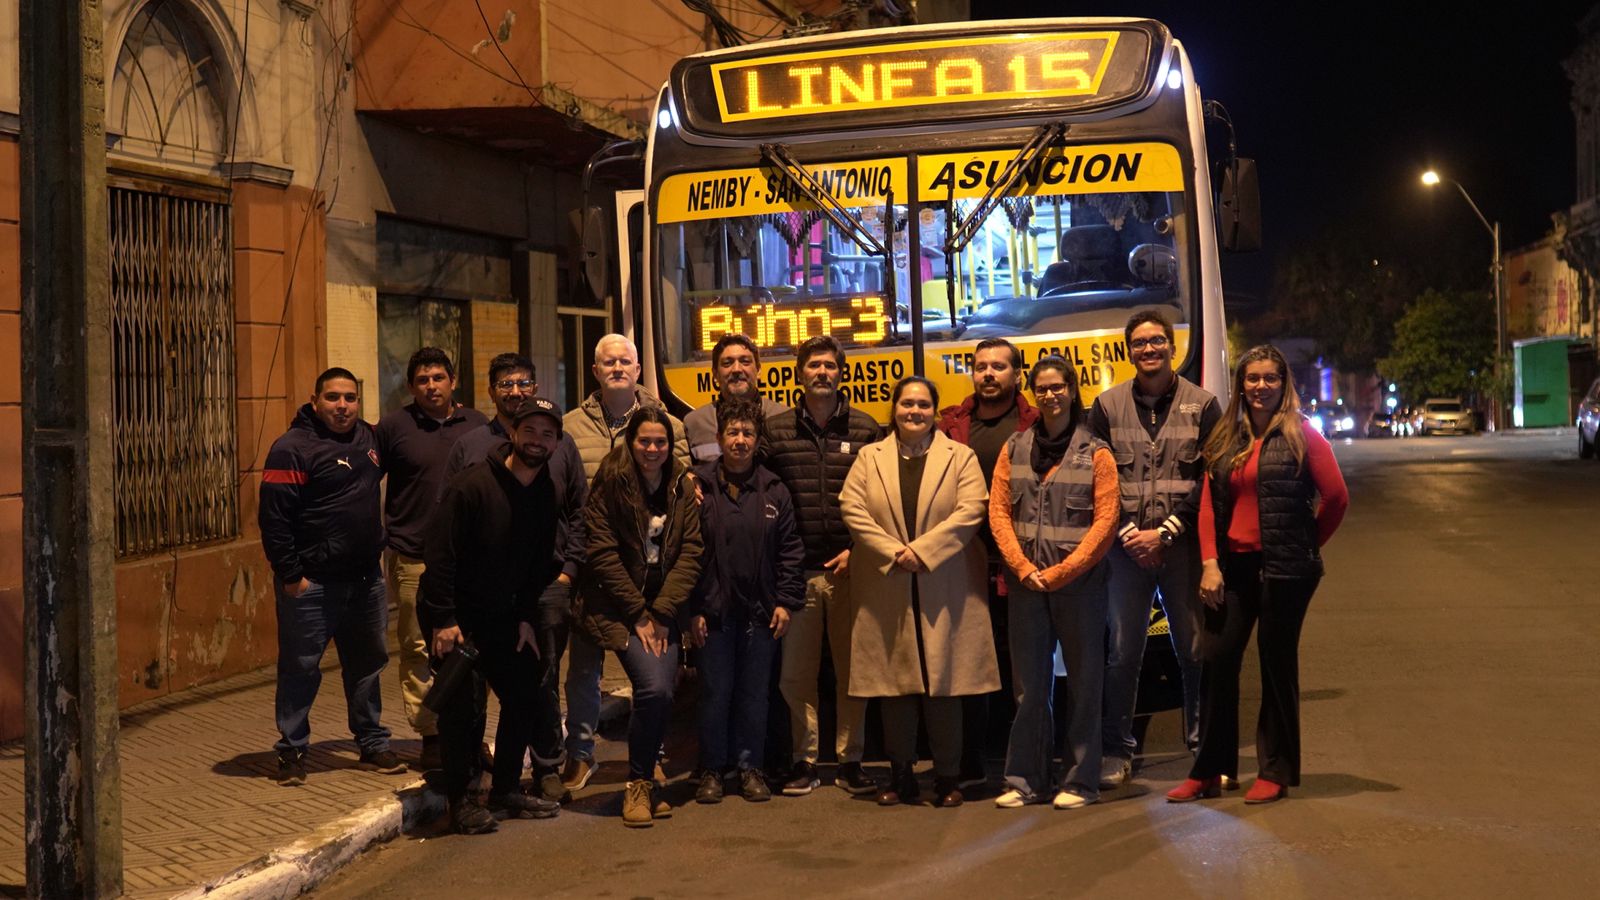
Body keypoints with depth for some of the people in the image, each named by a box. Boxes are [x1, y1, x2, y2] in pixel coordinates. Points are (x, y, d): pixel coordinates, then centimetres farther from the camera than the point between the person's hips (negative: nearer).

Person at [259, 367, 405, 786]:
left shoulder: (370, 439, 11)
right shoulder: (293, 447, -11)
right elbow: (273, 516, -15)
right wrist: (289, 575, -17)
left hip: (365, 580, 7)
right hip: (312, 583, -7)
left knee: (367, 664, 15)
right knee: (300, 669, 1)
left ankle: (373, 744, 26)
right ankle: (291, 752, 12)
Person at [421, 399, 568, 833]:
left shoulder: (545, 495, 2)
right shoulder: (472, 484, -20)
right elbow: (440, 553, -21)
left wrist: (526, 618, 5)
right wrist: (443, 620, -24)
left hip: (502, 617, 7)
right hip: (455, 617, -7)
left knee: (526, 697, 8)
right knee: (465, 704, -13)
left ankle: (506, 790, 23)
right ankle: (460, 800, 1)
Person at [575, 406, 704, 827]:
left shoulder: (682, 489, 6)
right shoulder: (609, 485, -6)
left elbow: (690, 554, 1)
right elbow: (603, 554, -8)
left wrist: (661, 613, -9)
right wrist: (638, 615, -9)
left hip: (664, 609, 4)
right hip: (619, 608, -4)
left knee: (659, 692, -7)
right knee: (655, 688, -19)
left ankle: (643, 780, 15)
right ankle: (638, 784, -1)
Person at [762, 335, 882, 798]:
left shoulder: (864, 428, 5)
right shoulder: (775, 429, 6)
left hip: (849, 567, 0)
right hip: (797, 569, 0)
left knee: (852, 668, 5)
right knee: (795, 671, 3)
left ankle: (849, 760, 16)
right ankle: (805, 760, 15)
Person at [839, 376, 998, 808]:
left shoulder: (960, 456, 7)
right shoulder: (869, 457, 12)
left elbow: (971, 510, -6)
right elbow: (852, 508, 0)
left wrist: (922, 549, -15)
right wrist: (893, 551, -12)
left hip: (945, 589, -1)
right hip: (887, 589, 2)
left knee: (944, 682, -1)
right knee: (894, 683, 4)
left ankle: (947, 777, 8)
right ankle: (900, 776, 13)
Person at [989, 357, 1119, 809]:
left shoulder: (1095, 452, 0)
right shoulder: (1014, 449, 9)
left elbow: (1105, 519, -6)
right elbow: (998, 511, 5)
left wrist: (1060, 572, -11)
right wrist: (1023, 568, -7)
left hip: (1079, 581, -3)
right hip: (1026, 582, 3)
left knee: (1083, 680, 3)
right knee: (1029, 683, 7)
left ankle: (1080, 780, 12)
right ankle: (1025, 780, 14)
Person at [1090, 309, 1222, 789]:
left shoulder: (1202, 405, 3)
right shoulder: (1107, 406, 7)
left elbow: (1211, 482, -1)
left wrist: (1165, 533, -9)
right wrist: (1128, 533, -7)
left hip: (1183, 547, -1)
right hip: (1126, 548, 1)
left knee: (1196, 650, 4)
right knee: (1122, 653, 4)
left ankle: (1205, 747, 15)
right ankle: (1116, 751, 13)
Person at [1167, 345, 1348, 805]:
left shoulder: (1301, 436, -4)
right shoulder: (1225, 440, 10)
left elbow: (1337, 497, -3)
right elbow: (1209, 505, 6)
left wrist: (1306, 544, 5)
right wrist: (1209, 564, -3)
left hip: (1284, 569, -4)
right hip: (1233, 565, 5)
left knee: (1277, 665, 4)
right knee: (1217, 660, 4)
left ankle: (1276, 773, 15)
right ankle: (1208, 770, 15)